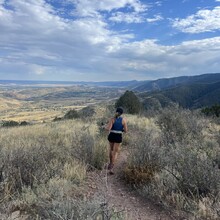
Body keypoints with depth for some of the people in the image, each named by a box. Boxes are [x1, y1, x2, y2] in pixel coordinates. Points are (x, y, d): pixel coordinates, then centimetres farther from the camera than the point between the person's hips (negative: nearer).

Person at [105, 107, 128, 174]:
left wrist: (106, 127, 6)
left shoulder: (112, 119, -8)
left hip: (111, 136, 1)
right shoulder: (124, 120, -6)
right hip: (118, 137, -1)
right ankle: (111, 168, -8)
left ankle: (110, 163, 41)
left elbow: (108, 129, -18)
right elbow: (125, 130, -5)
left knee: (111, 149, 27)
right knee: (115, 152, 5)